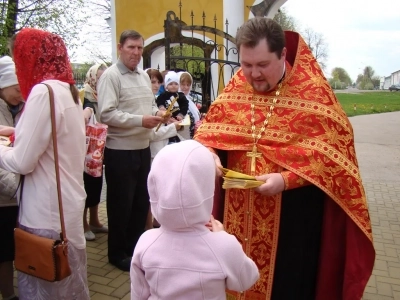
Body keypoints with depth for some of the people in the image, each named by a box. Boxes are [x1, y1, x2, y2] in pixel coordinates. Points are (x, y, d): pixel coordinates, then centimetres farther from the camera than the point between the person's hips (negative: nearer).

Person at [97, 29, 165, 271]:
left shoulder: (144, 76, 13)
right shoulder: (111, 76, -11)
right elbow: (107, 114, -21)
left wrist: (158, 113, -1)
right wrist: (140, 120, -24)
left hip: (143, 148, 8)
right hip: (120, 151, -8)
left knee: (141, 200, 17)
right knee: (121, 203, 6)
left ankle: (135, 246, 36)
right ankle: (118, 253, 25)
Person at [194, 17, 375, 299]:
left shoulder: (313, 91, -11)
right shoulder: (234, 89, 2)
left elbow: (333, 152, -12)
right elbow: (209, 129, 9)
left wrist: (286, 180, -24)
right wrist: (209, 155, -13)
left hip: (292, 216, -3)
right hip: (239, 214, 4)